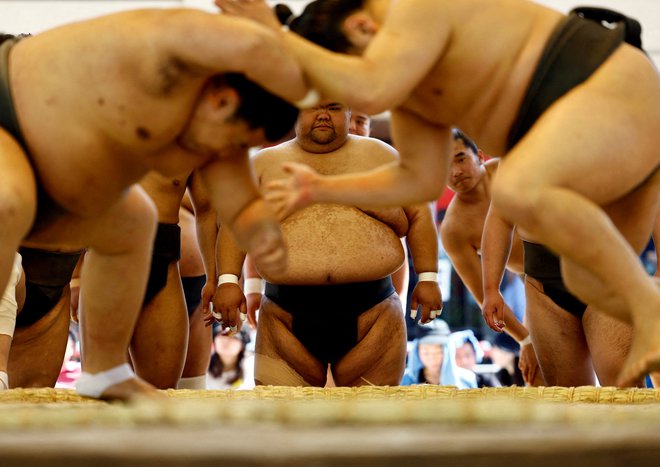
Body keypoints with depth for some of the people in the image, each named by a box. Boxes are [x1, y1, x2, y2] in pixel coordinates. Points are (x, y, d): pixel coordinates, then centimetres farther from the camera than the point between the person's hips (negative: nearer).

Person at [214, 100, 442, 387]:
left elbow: (418, 215, 11)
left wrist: (428, 277, 3)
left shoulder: (380, 156, 11)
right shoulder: (266, 163, 11)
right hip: (287, 319, 0)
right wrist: (228, 280, -6)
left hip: (371, 314, 0)